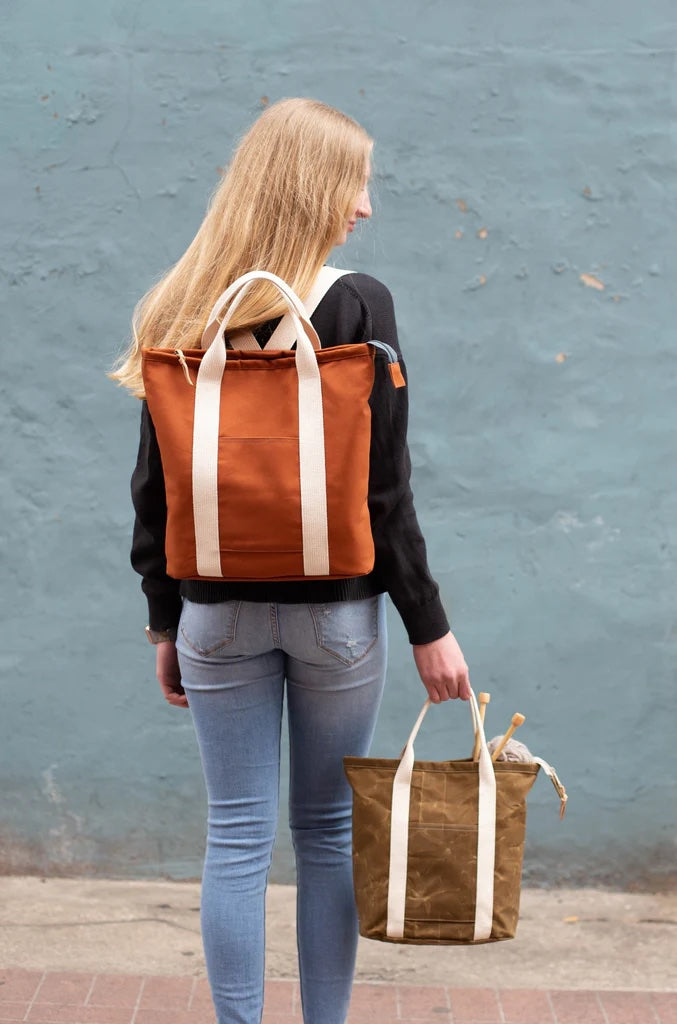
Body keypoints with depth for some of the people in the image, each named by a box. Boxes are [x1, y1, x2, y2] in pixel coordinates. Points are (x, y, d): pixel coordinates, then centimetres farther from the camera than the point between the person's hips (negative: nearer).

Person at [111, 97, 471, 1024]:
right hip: (335, 608, -2)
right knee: (329, 829, 12)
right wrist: (428, 626, -3)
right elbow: (386, 488, -10)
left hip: (217, 611, 2)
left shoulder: (177, 313, 0)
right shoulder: (357, 306, -10)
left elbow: (155, 489, 3)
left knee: (237, 836, 8)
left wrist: (165, 620, 12)